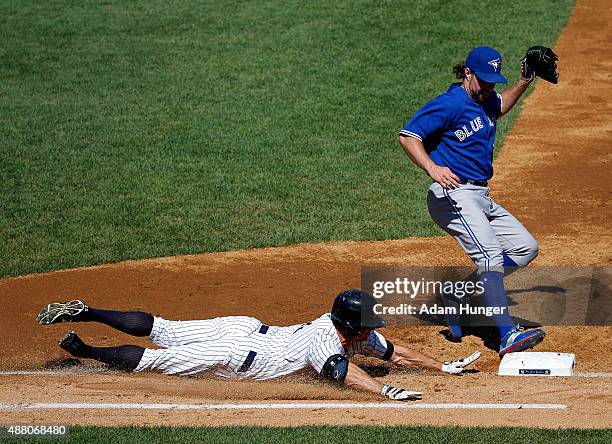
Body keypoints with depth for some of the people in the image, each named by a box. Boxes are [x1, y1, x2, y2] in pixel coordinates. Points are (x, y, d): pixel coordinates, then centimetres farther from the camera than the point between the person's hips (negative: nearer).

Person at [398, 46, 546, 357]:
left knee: (526, 248, 10)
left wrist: (524, 82, 25)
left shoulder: (486, 100, 15)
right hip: (453, 194, -10)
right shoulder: (449, 104, -13)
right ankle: (507, 336, -36)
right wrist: (432, 168, -35)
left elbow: (501, 106, 40)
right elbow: (408, 136, -20)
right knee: (490, 256, -25)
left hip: (482, 198, 10)